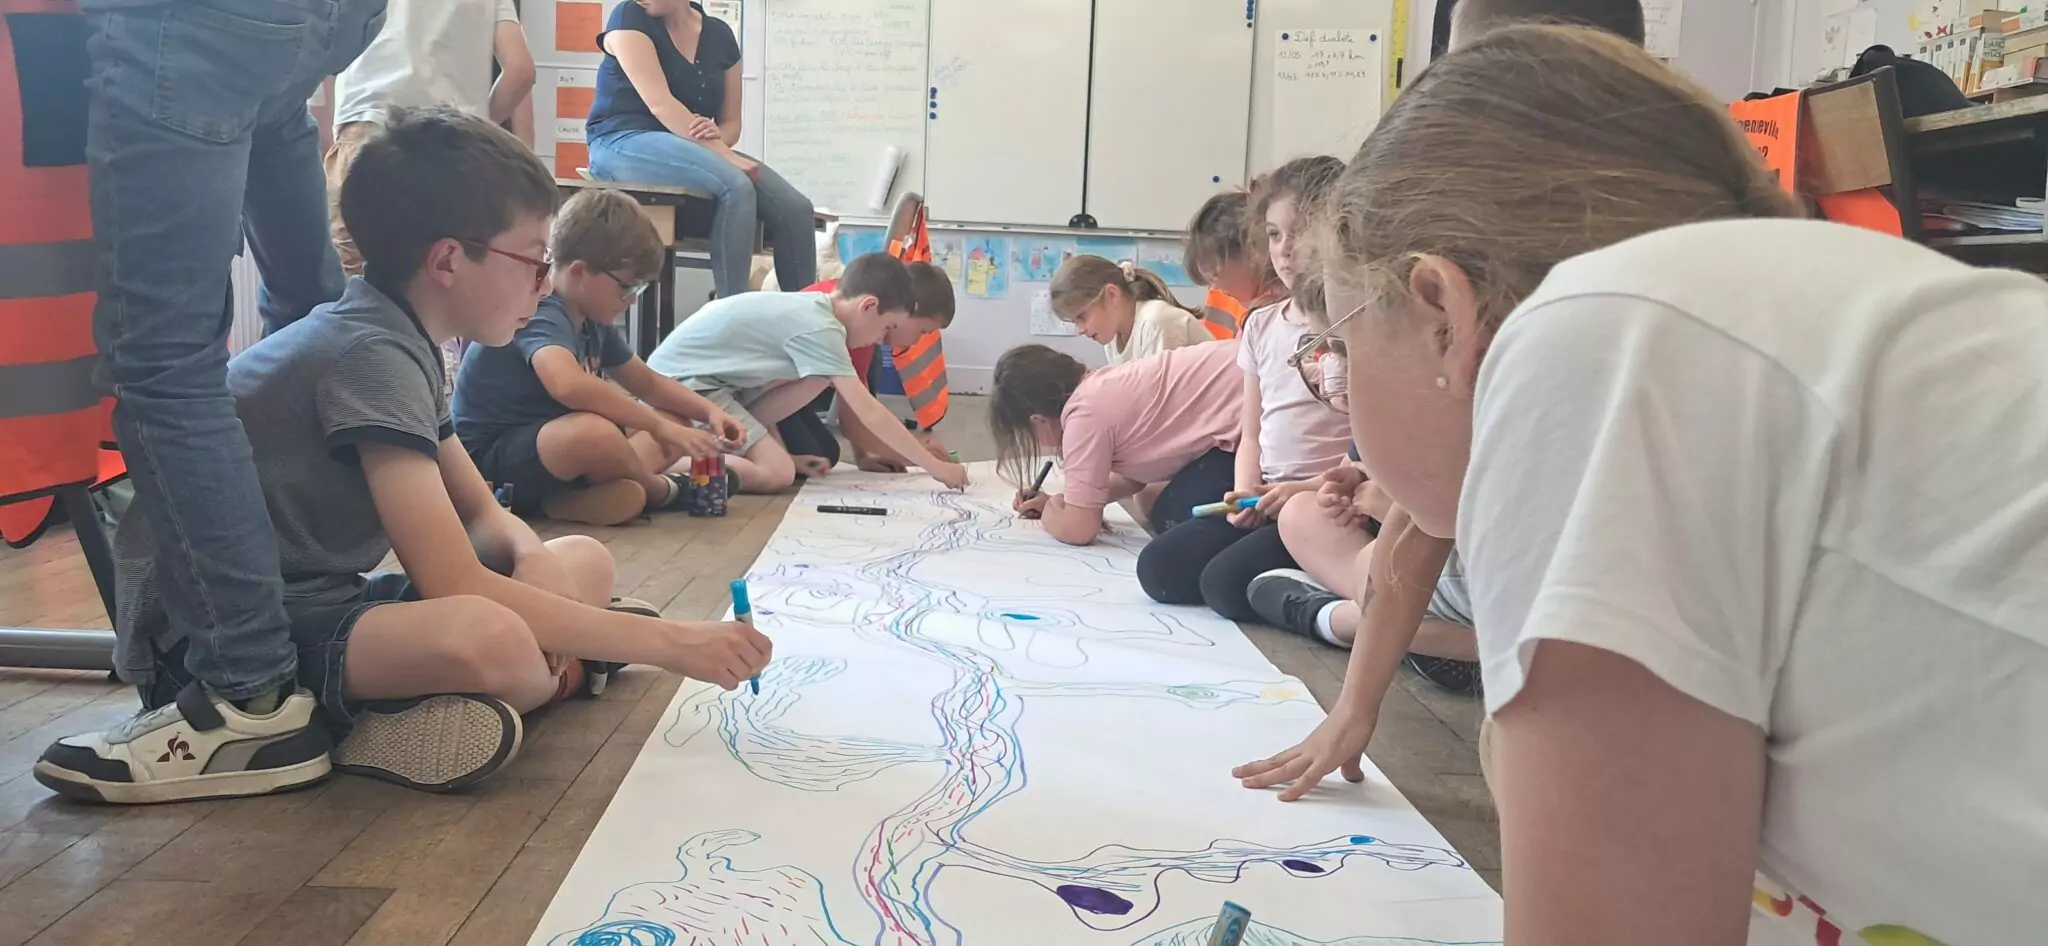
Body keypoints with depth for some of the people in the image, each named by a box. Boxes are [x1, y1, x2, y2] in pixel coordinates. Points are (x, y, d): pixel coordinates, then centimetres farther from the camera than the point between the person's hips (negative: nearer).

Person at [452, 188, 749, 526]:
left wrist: (709, 411, 2)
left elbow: (648, 384, 19)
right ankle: (658, 489, -5)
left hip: (554, 446, 10)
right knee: (594, 432, -39)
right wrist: (658, 426, -36)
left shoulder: (594, 321, 8)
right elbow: (569, 385, -42)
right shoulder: (539, 314, -21)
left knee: (678, 422, 7)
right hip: (489, 464, -10)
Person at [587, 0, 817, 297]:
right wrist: (724, 154, -25)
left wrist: (717, 136, -11)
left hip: (694, 151, 5)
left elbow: (731, 122, 13)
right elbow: (659, 103, -17)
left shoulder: (720, 35, 9)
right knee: (736, 186, -33)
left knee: (796, 209, -17)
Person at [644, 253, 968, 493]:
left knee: (818, 379, 0)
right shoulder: (819, 328, -20)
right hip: (682, 379, -9)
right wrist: (935, 466, -16)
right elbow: (869, 413, -21)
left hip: (698, 372, 9)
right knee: (777, 473, -18)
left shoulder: (810, 308, 7)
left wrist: (784, 452, 6)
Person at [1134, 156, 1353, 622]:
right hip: (1267, 498, 7)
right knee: (1158, 568, -8)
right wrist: (1246, 491, -1)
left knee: (1227, 582, -26)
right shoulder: (1262, 325, 14)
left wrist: (1310, 489, -19)